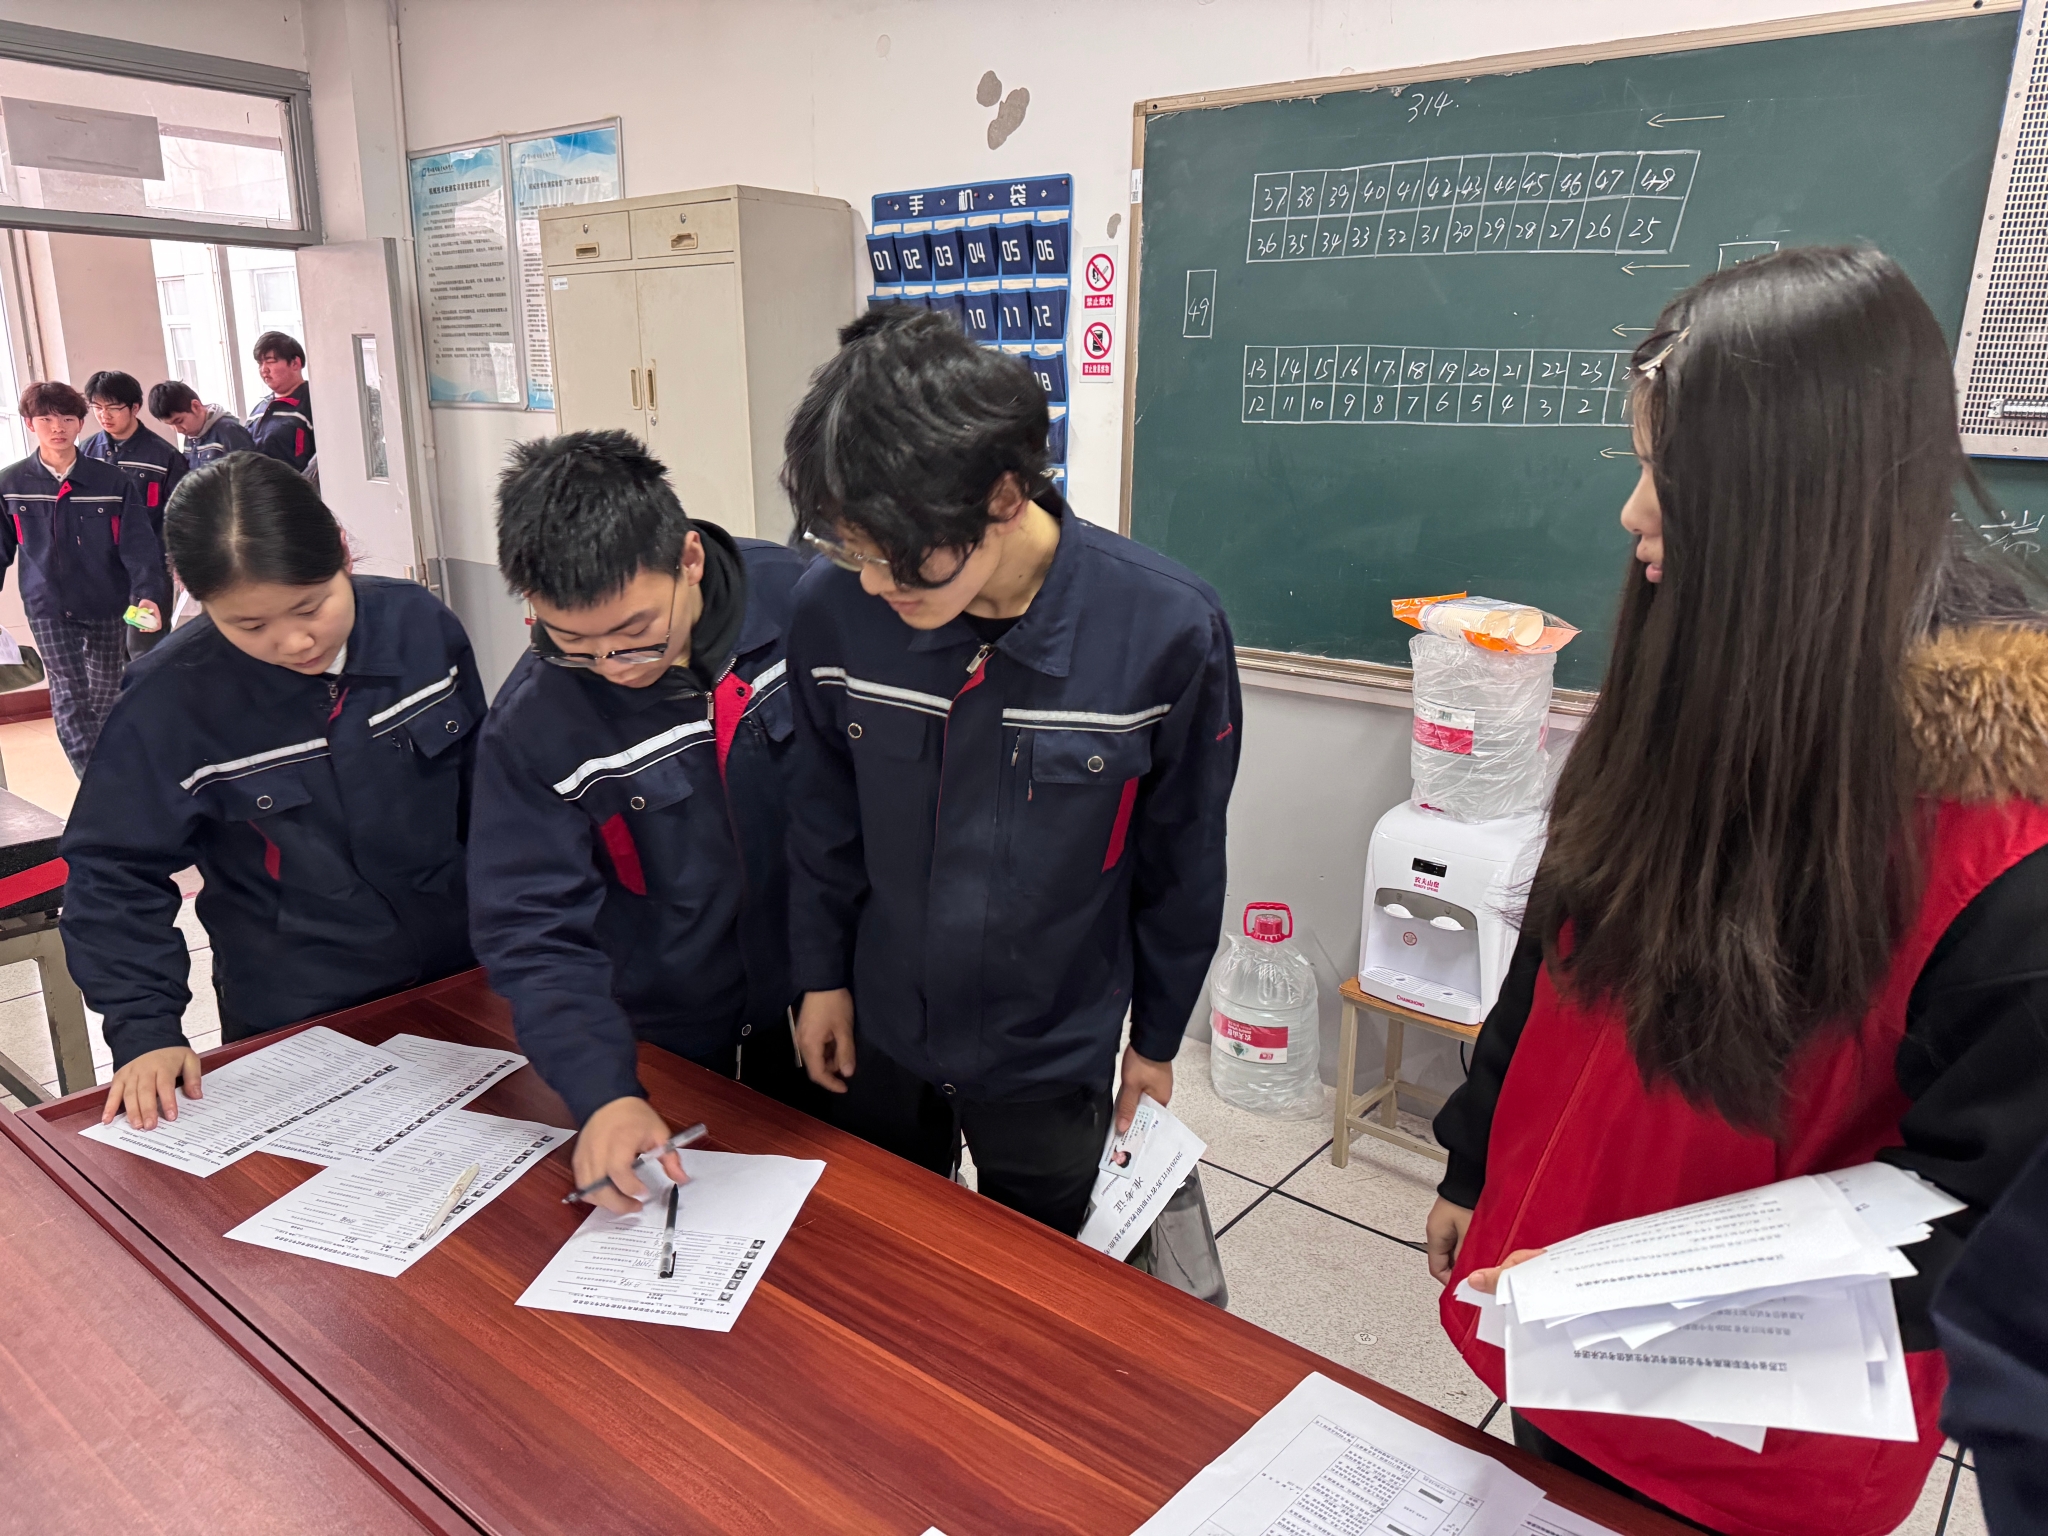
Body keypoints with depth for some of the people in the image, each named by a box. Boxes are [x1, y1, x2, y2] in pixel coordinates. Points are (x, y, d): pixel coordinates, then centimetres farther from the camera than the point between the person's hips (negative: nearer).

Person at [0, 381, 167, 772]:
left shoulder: (113, 482, -5)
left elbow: (139, 546, -11)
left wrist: (148, 594, -27)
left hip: (109, 606, 0)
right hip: (47, 608, 0)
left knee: (107, 696, 13)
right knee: (70, 697, -7)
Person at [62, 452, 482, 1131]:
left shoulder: (421, 623, -13)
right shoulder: (172, 699, -20)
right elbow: (116, 873, -10)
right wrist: (144, 1030, -18)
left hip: (462, 975, 3)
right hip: (294, 1025, -2)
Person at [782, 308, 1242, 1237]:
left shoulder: (1168, 631, -23)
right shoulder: (834, 609, -17)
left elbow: (1181, 858, -8)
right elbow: (824, 813, 0)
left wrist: (1156, 1038, 1)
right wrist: (822, 973, 6)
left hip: (1052, 1056, -2)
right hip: (877, 1034, 2)